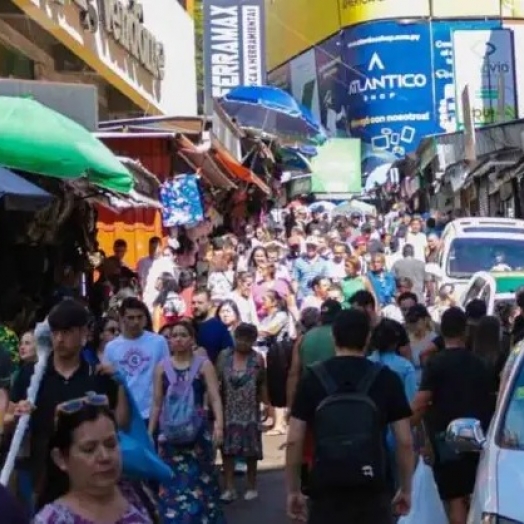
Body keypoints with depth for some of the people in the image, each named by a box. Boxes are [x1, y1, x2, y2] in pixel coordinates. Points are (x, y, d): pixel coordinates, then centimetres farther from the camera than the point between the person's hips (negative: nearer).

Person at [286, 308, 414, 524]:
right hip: (372, 490, 0)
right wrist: (406, 488, 11)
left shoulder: (312, 379, 0)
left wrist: (293, 490, 8)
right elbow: (405, 441, -1)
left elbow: (294, 441, -2)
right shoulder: (386, 378, 0)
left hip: (326, 491, 0)